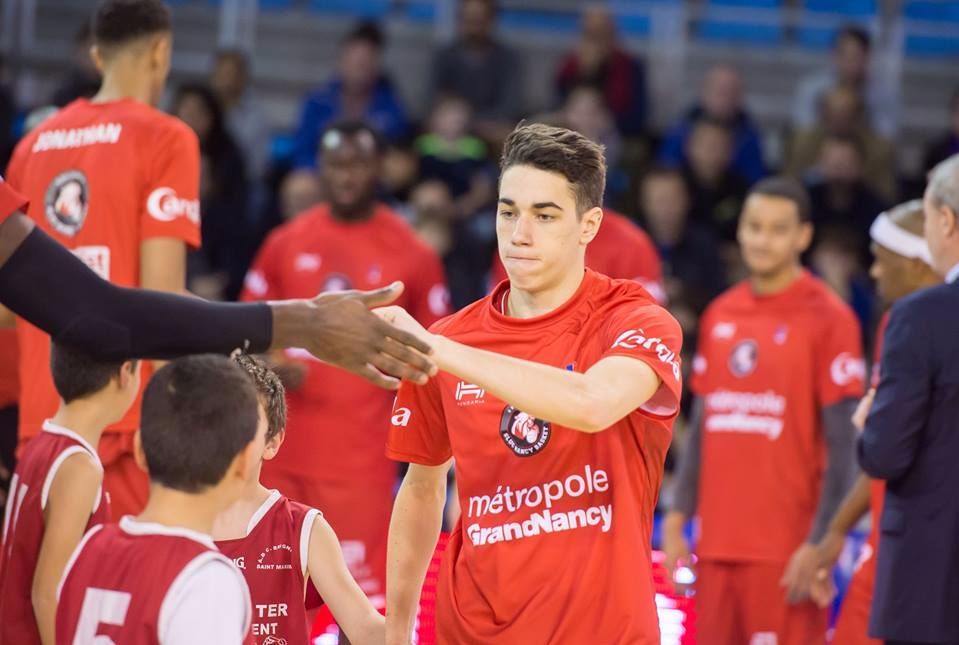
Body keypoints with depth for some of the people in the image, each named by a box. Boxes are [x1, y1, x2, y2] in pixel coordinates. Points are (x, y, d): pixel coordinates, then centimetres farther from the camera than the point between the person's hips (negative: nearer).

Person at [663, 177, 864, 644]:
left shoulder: (827, 319, -6)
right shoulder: (719, 316, 12)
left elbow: (842, 445, -8)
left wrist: (818, 544, -13)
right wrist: (676, 518, 10)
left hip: (785, 549, -6)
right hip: (718, 544, 6)